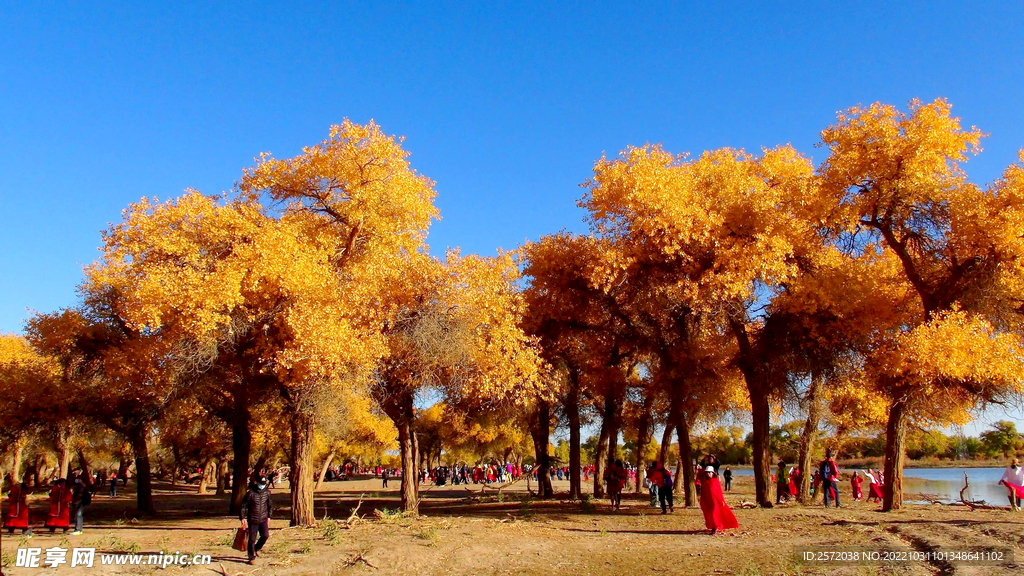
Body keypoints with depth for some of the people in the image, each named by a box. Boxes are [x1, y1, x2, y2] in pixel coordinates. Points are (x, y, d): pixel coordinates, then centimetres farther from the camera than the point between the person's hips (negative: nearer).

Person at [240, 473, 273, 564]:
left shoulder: (267, 492, -1)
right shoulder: (250, 493, -13)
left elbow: (270, 505, 13)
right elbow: (243, 506, -6)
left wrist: (269, 516, 13)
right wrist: (242, 518, -8)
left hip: (263, 519, 3)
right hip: (252, 520, -3)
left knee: (265, 535, -8)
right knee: (252, 540, 2)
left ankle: (257, 548, 22)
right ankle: (252, 558, 18)